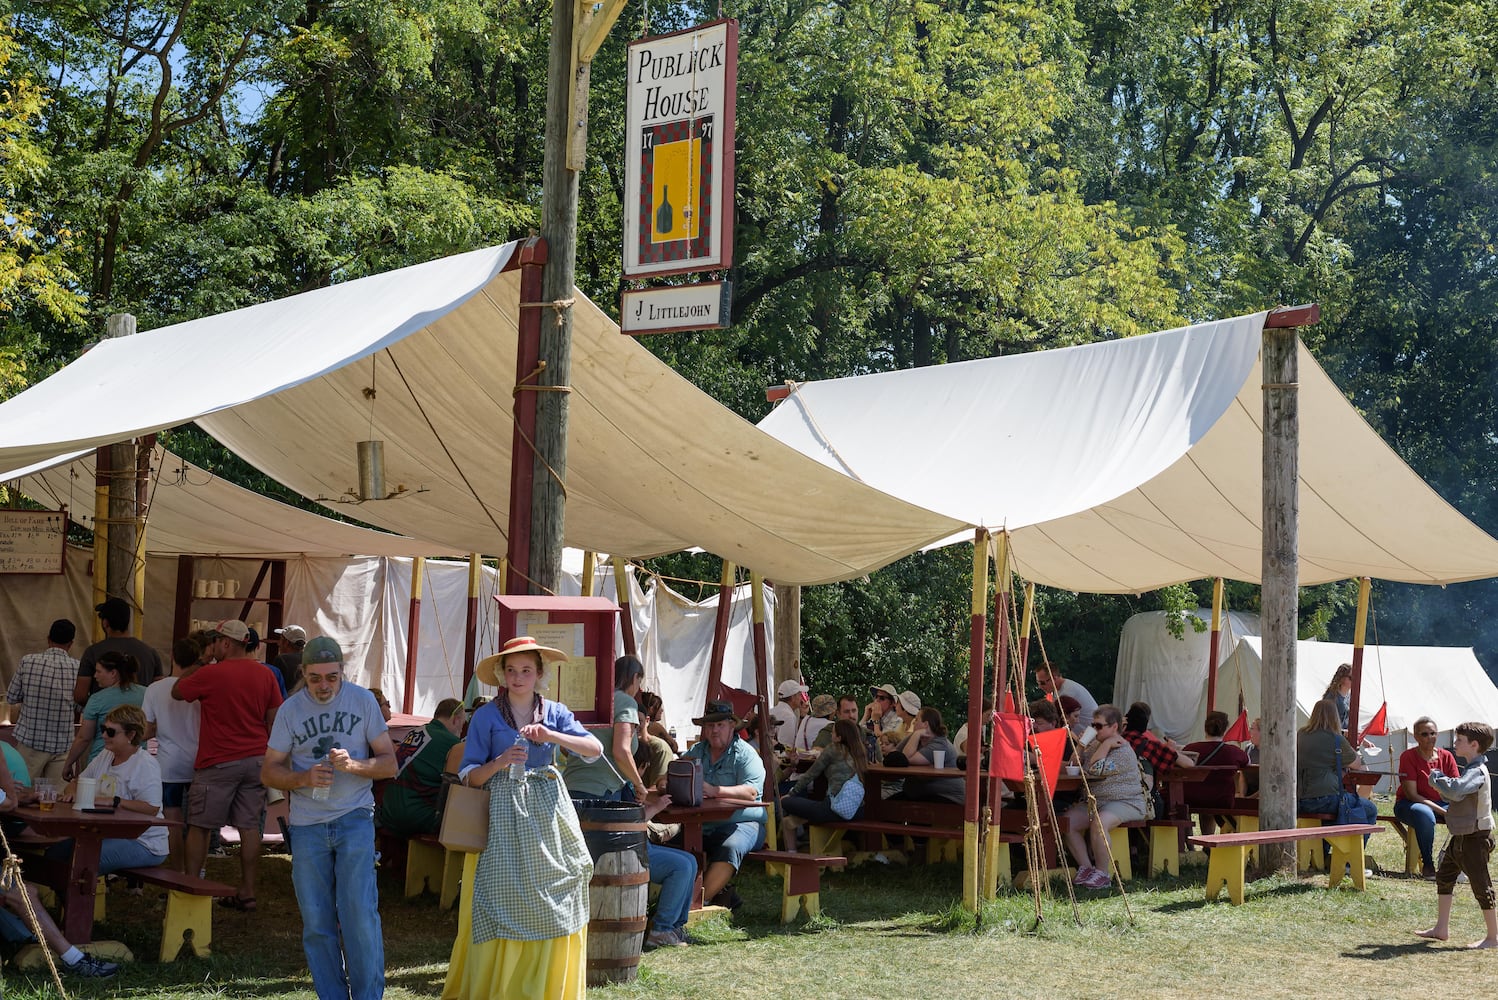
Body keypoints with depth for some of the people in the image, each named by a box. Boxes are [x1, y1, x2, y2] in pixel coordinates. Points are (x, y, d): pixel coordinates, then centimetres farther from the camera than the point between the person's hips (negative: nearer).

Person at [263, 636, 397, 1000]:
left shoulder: (363, 701, -1)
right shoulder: (290, 710, 2)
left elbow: (389, 763, 2)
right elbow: (269, 771, 5)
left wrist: (353, 765, -18)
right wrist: (305, 779, -16)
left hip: (355, 818, -2)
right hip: (307, 824, 2)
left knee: (360, 912, -9)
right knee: (316, 922, 4)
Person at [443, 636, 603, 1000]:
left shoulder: (554, 712, 8)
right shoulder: (487, 716, 2)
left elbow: (595, 749, -4)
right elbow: (468, 776, 0)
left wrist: (551, 736, -16)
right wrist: (498, 763, -18)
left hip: (549, 811, 2)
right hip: (505, 814, -2)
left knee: (555, 906, 2)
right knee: (504, 904, -6)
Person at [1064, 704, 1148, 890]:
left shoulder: (1123, 751, -12)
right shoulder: (1095, 745, 16)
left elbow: (1096, 769, -23)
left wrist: (1106, 744, -16)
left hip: (1125, 803, -8)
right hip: (1094, 801, 8)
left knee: (1098, 823, -36)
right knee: (1067, 821, -16)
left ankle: (1103, 875, -22)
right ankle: (1086, 868, -10)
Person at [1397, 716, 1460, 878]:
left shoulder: (1446, 756, 1)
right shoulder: (1408, 757, -13)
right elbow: (1411, 794, -18)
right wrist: (1443, 811, -25)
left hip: (1440, 803, 5)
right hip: (1408, 804, -5)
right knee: (1425, 814, -39)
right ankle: (1427, 865, -21)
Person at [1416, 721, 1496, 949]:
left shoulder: (1477, 772, -20)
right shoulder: (1472, 770, 13)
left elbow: (1456, 791, -37)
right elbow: (1453, 797, 20)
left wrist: (1437, 778, -21)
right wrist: (1441, 785, 2)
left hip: (1474, 838, -11)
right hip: (1462, 836, 11)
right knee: (1444, 877, 15)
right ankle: (1442, 928, 23)